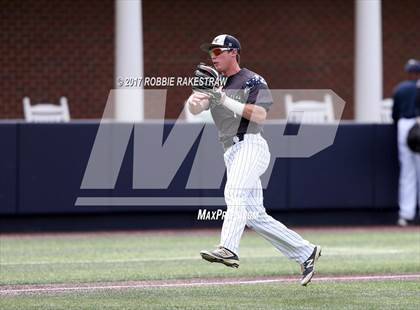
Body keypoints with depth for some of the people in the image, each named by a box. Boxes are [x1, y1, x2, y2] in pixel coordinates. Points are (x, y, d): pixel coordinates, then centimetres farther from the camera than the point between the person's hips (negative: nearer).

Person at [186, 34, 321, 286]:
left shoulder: (252, 81, 0)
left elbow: (260, 115, -13)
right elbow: (194, 109, 6)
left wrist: (226, 101, -16)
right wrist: (196, 99, -17)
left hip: (251, 145, -8)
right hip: (232, 152, 8)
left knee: (235, 194, -30)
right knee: (254, 215, 6)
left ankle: (229, 249, -48)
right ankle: (305, 252, 14)